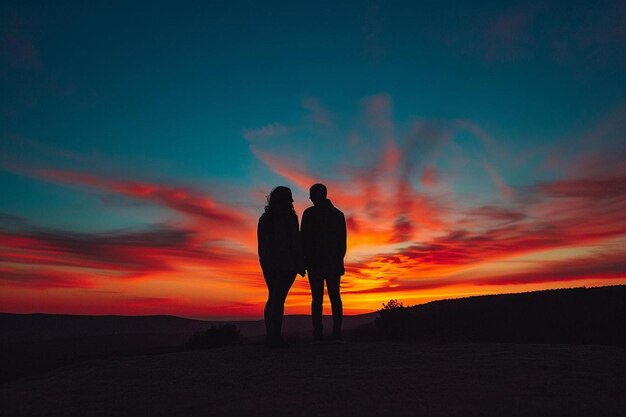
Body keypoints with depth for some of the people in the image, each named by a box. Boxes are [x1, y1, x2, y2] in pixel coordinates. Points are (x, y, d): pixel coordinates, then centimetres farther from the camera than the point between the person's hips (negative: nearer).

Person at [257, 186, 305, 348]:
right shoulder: (290, 217, -8)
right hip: (286, 263, -6)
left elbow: (261, 243, 11)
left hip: (268, 263, 6)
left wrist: (264, 262, 17)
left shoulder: (264, 218, 9)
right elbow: (295, 242, -11)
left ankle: (270, 336, 15)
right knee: (279, 299, -5)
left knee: (272, 298, 13)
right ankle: (274, 337, -4)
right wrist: (301, 265, -5)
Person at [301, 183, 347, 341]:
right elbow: (343, 241, 9)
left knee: (317, 298, 1)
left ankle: (318, 332, -4)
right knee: (335, 297, 6)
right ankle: (337, 332, 0)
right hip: (334, 262, 3)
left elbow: (304, 238, -6)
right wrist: (339, 259, 13)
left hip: (314, 261, -3)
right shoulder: (338, 214, 10)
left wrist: (303, 259, 0)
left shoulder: (309, 213, -3)